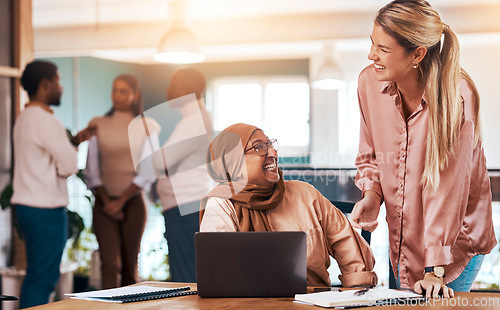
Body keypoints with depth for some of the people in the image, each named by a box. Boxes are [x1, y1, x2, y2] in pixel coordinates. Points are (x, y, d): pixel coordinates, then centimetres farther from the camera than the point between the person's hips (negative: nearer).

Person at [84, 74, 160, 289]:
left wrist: (121, 200, -10)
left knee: (130, 266, 6)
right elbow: (92, 170, 5)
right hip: (104, 204, 0)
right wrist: (106, 200, -6)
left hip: (133, 202, 0)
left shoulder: (146, 127, 3)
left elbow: (147, 173, -3)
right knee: (110, 265, -11)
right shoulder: (99, 126, 7)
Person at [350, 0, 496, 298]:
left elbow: (446, 187, -25)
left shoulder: (457, 96, -25)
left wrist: (435, 270, -24)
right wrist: (372, 194, -13)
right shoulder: (370, 81, -10)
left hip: (458, 239, -5)